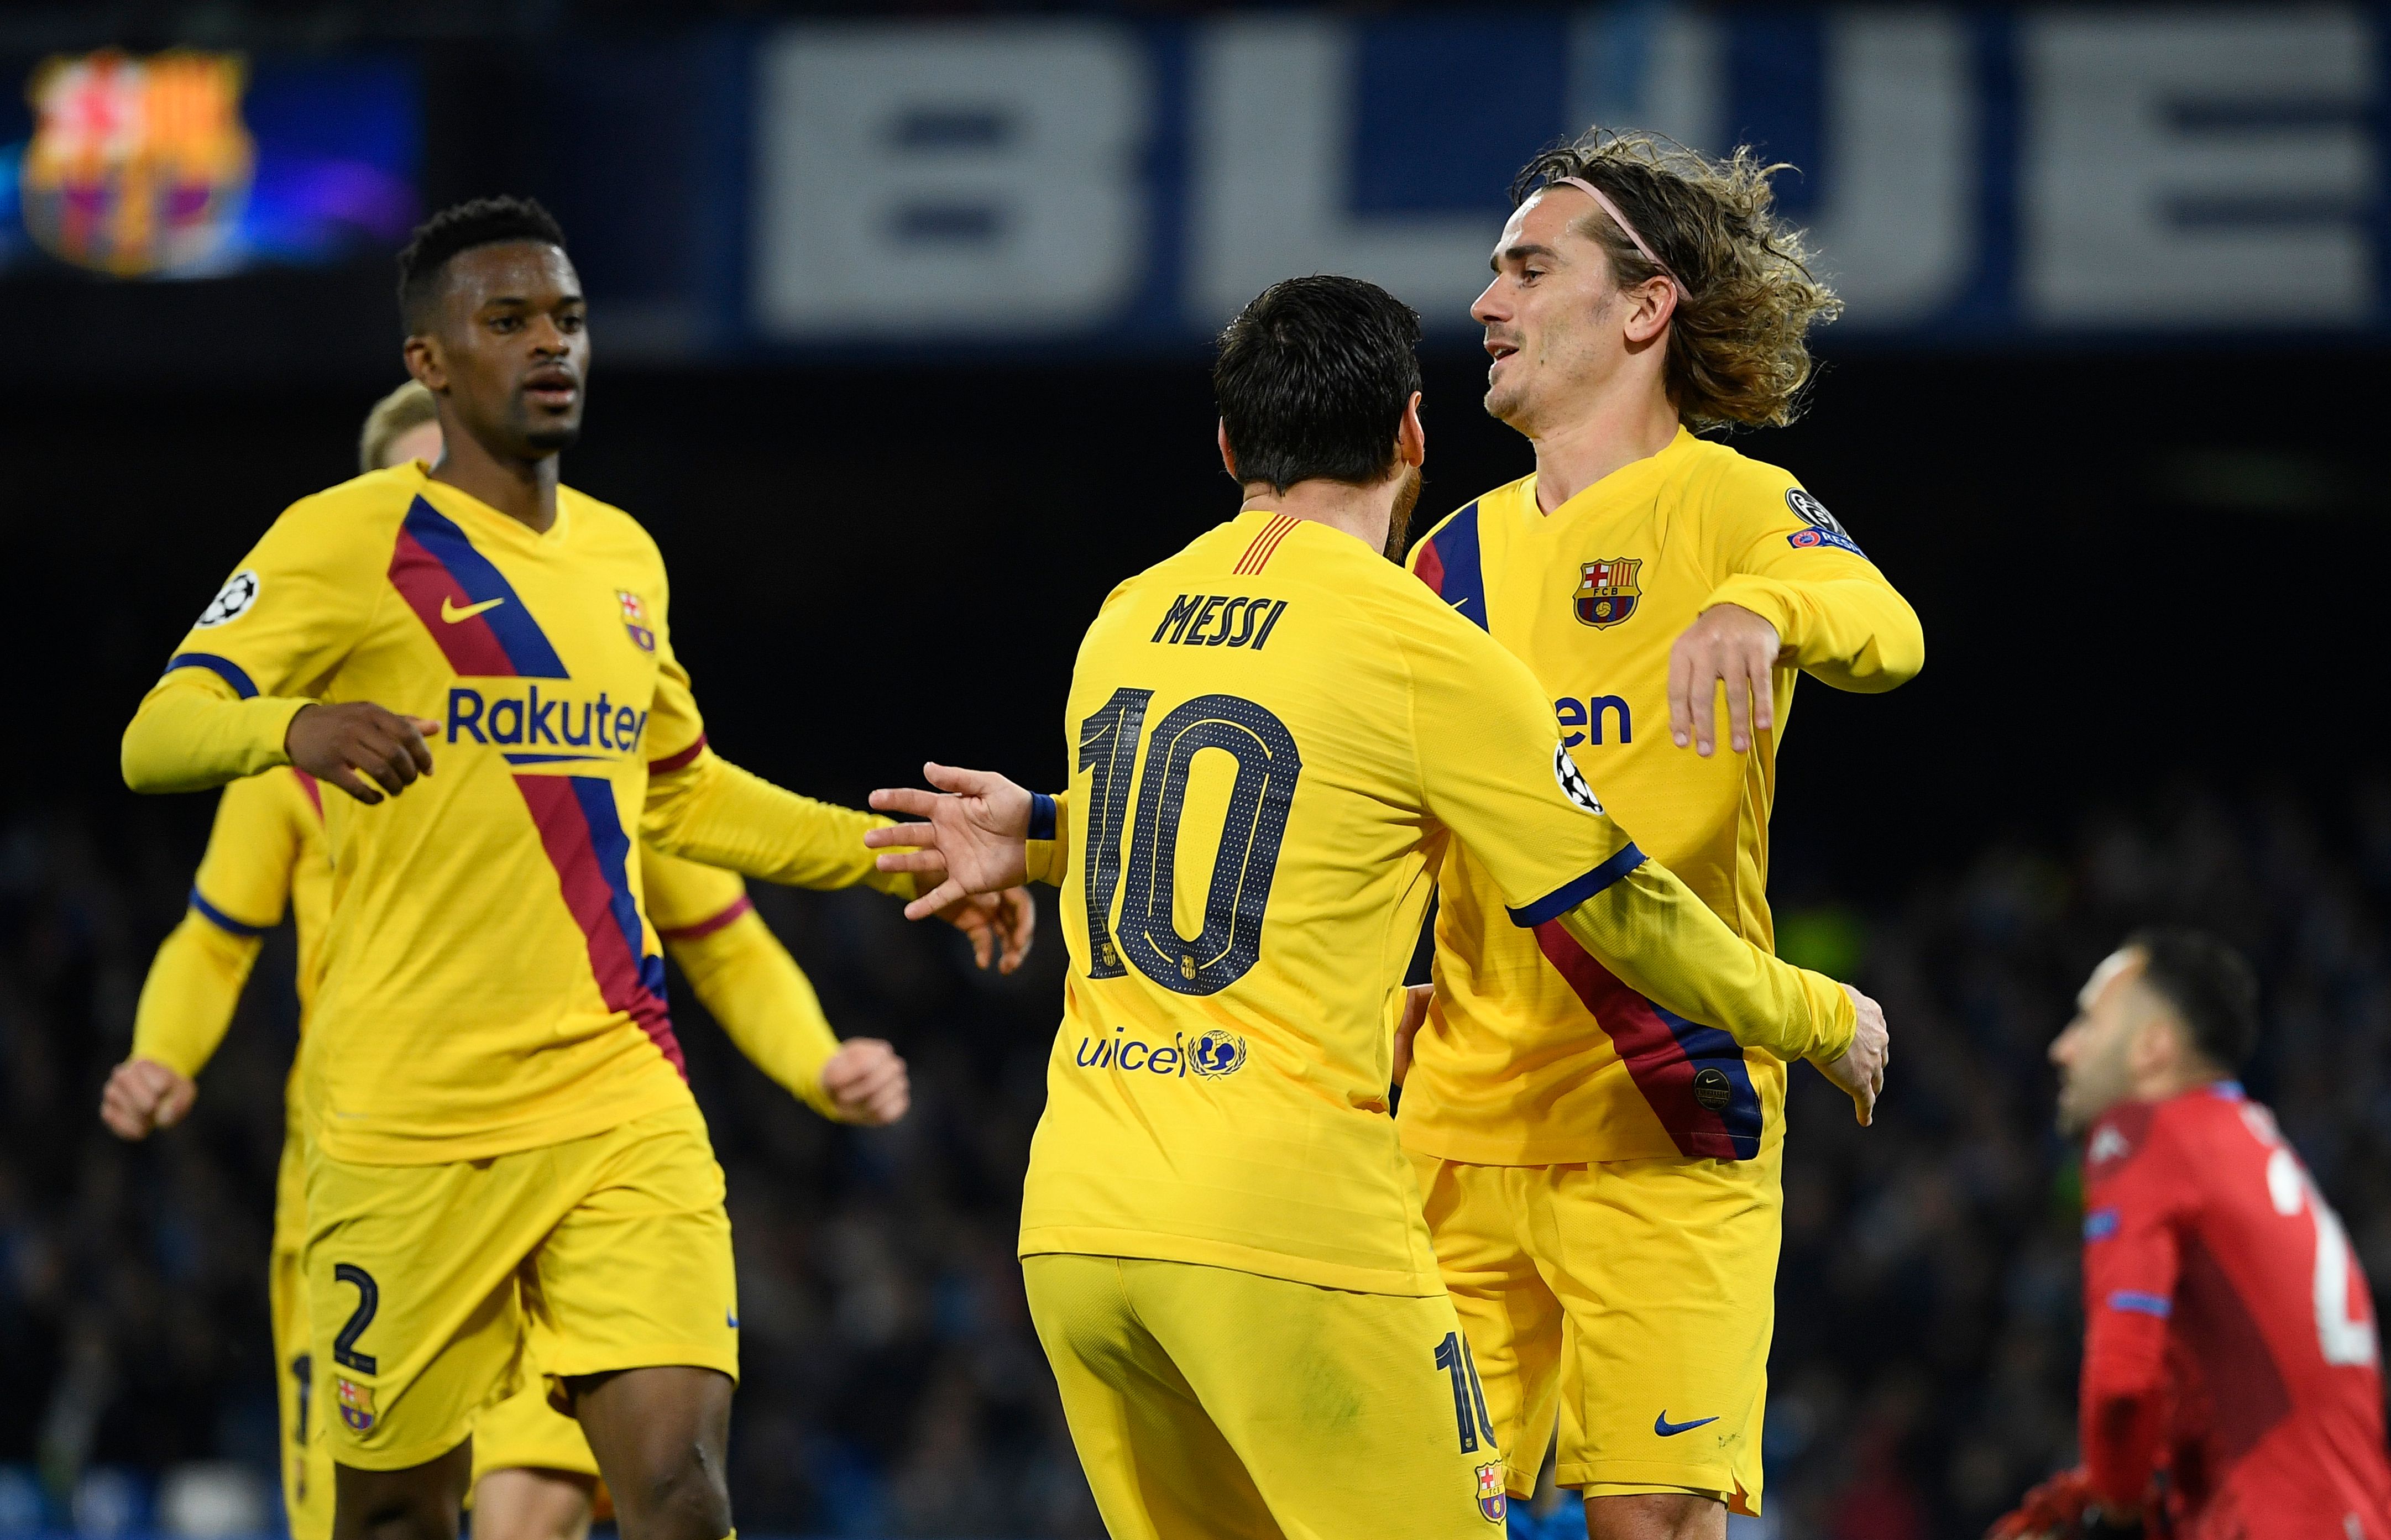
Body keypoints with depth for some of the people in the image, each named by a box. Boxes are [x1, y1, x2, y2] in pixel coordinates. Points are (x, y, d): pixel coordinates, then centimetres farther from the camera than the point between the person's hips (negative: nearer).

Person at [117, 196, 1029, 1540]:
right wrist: (295, 726, -34)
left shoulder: (623, 557, 15)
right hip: (416, 1116, -4)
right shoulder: (350, 542, -4)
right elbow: (156, 738, -13)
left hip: (621, 1100, 4)